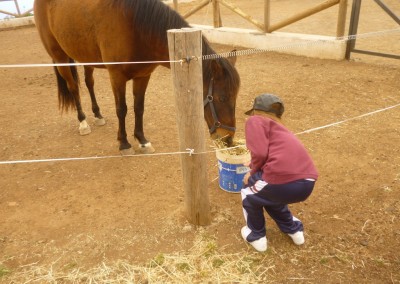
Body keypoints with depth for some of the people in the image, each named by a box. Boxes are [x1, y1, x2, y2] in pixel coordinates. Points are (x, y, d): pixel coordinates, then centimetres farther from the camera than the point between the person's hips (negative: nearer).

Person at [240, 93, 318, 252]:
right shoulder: (281, 129, 30)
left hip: (282, 183, -7)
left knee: (249, 188, 25)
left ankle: (256, 236, 34)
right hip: (307, 184, 7)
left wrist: (253, 172, 10)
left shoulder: (255, 121, 8)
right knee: (269, 193, 36)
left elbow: (260, 153, -9)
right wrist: (255, 166, 63)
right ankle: (294, 230, 42)